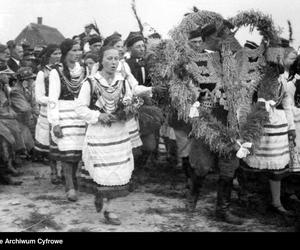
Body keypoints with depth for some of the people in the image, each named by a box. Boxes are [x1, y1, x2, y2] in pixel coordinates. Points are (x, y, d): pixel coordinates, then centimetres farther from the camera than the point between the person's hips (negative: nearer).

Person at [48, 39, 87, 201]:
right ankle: (70, 187, -4)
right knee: (67, 150, -9)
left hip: (81, 115, 5)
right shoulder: (57, 72, -4)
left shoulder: (82, 71, 10)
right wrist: (55, 123, -12)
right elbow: (52, 100, -7)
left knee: (77, 149, 6)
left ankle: (71, 179, 23)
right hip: (64, 115, -4)